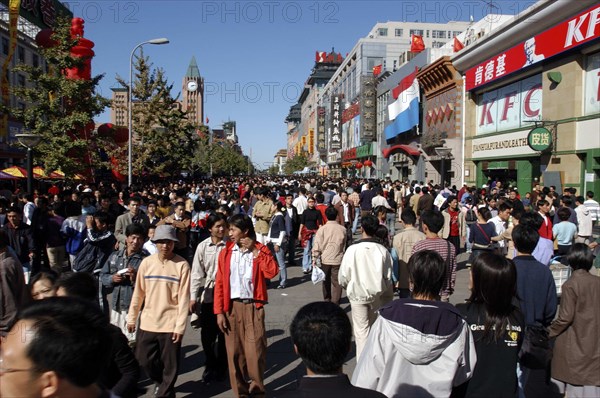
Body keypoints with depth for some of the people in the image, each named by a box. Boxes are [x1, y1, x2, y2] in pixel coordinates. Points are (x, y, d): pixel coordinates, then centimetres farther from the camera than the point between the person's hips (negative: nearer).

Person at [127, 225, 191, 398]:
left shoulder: (182, 265, -9)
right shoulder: (146, 262, 0)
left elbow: (184, 298, -9)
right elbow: (138, 293, 7)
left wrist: (180, 325, -12)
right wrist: (131, 318, 9)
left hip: (170, 324, -3)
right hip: (148, 321, 4)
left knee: (169, 365, 5)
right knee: (144, 359, 13)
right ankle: (161, 381, 42)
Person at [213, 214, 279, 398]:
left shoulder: (260, 250, 0)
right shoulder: (225, 253, 4)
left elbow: (272, 272, -16)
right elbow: (219, 283, 3)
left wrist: (255, 250, -16)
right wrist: (219, 311, -2)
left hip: (253, 306, -2)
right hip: (232, 306, 2)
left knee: (255, 350, -1)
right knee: (234, 351, 8)